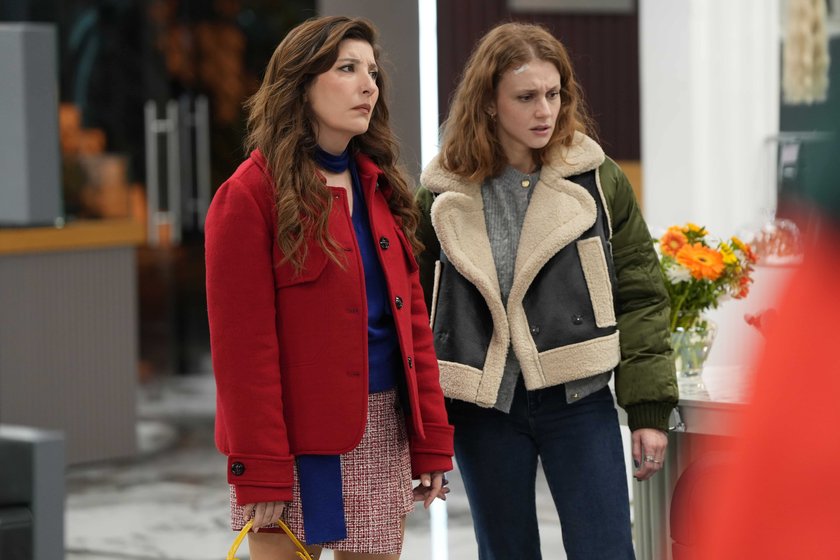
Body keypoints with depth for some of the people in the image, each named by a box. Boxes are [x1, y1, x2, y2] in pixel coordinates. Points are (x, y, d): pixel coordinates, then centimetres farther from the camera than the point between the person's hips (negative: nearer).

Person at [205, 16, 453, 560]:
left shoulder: (381, 188, 14)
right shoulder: (251, 194, -7)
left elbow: (413, 320, 12)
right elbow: (242, 344, -11)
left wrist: (431, 441, 5)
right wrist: (259, 469, -16)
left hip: (384, 434, 6)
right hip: (298, 440, -6)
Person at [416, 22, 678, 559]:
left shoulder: (599, 179, 1)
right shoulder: (444, 197, 2)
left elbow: (640, 296, 1)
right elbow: (418, 310, 6)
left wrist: (649, 408, -4)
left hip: (579, 400, -1)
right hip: (484, 409, 1)